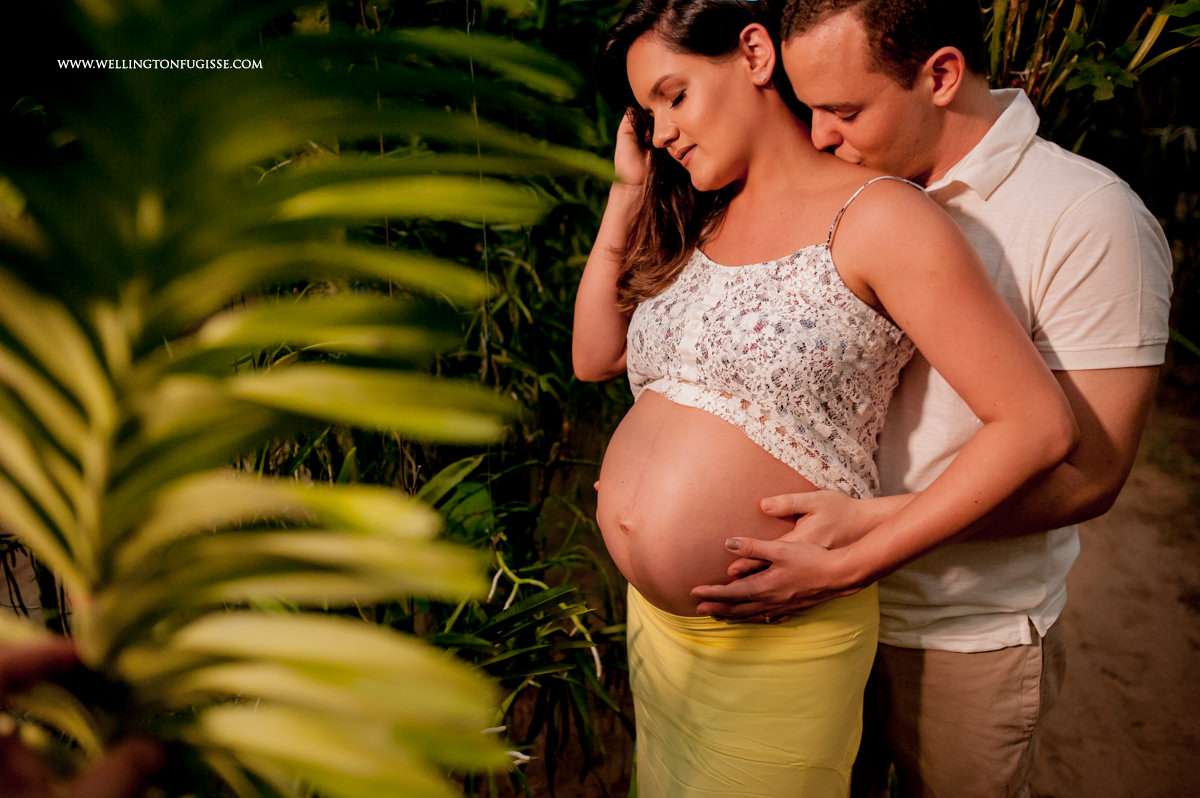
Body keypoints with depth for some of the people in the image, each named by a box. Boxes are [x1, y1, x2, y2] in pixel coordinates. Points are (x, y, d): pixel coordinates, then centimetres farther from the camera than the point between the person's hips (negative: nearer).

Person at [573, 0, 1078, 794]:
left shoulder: (875, 217, -14)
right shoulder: (695, 223, 7)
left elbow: (1038, 424, -17)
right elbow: (595, 356, 8)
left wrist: (845, 565, -19)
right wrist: (630, 191, 3)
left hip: (777, 641, -6)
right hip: (653, 613, 7)